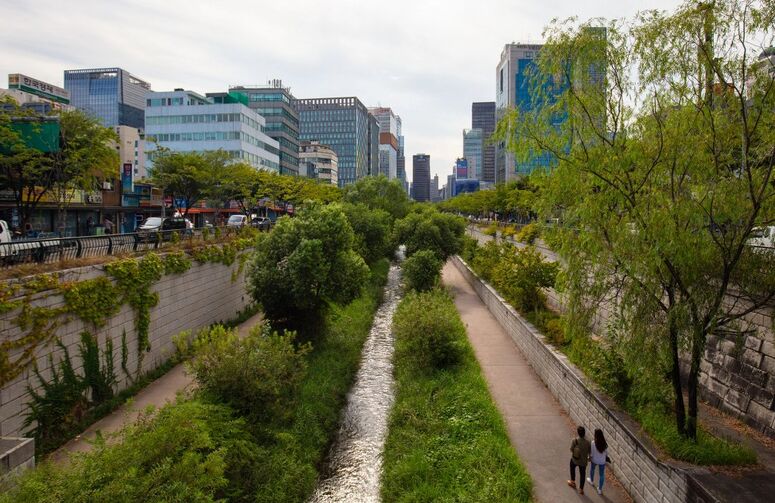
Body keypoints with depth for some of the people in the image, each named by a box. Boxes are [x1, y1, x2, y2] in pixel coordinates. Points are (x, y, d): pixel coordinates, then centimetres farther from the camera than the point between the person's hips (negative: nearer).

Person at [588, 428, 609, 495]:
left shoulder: (593, 443, -28)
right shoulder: (605, 443, -20)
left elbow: (591, 452, -18)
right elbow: (606, 452, -5)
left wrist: (589, 458, 2)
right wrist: (606, 457, 16)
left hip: (594, 460, -1)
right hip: (602, 461, 1)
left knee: (592, 469, 30)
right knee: (602, 475, 17)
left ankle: (592, 481, 55)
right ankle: (600, 489, 27)